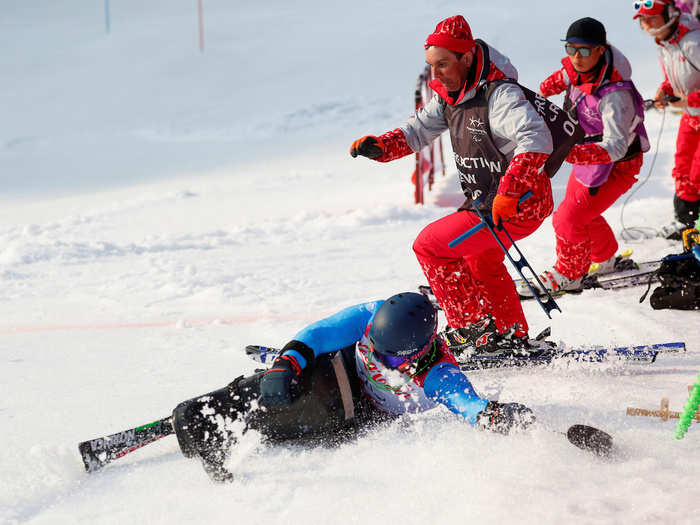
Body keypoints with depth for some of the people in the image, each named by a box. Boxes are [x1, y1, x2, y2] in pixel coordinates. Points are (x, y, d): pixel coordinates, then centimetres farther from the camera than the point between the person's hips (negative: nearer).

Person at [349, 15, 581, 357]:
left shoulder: (498, 96, -26)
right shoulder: (450, 95, 2)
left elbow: (536, 139, -37)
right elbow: (418, 131, 10)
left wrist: (508, 194, -43)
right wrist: (379, 146, -9)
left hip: (521, 204, -10)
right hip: (488, 201, 10)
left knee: (430, 245, -10)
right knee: (480, 261, 31)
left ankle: (473, 329, -3)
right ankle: (514, 337, 45)